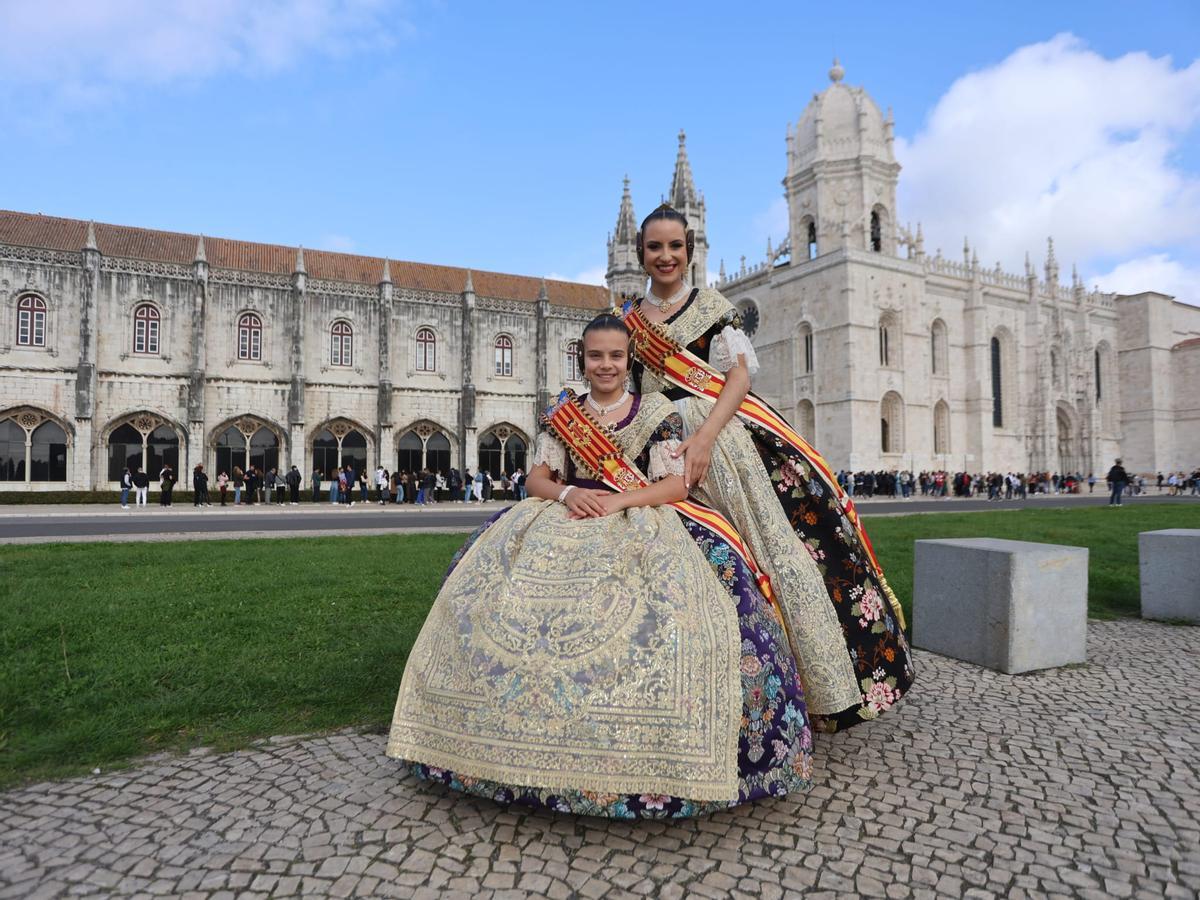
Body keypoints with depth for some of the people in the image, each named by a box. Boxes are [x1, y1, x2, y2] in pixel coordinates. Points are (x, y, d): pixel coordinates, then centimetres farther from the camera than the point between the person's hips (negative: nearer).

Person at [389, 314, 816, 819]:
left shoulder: (657, 411, 7)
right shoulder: (563, 413, 15)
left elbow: (676, 485, 0)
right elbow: (537, 478, 9)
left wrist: (619, 501, -15)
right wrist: (567, 493, -13)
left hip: (641, 523, -2)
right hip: (564, 519, 3)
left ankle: (650, 757, -16)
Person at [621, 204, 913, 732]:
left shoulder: (711, 306, 8)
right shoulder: (628, 321, 16)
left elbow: (740, 374, -3)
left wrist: (705, 436, -17)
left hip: (727, 434, -1)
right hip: (665, 448, 2)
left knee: (780, 535, -10)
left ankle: (823, 675, 1)